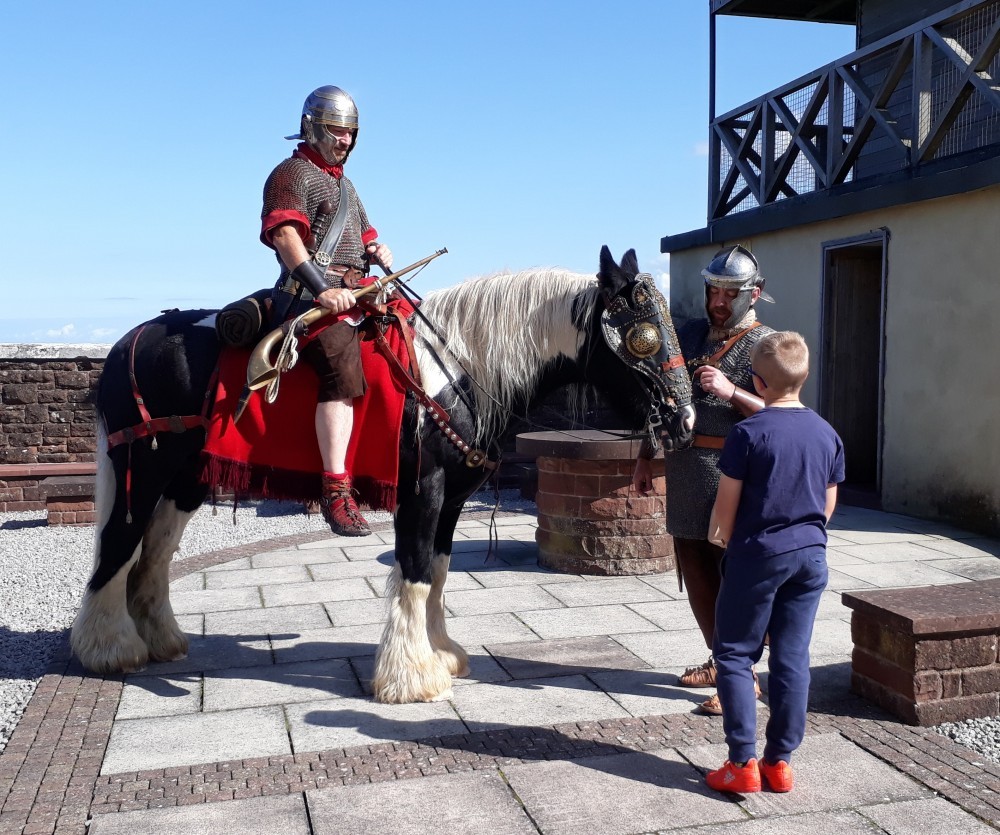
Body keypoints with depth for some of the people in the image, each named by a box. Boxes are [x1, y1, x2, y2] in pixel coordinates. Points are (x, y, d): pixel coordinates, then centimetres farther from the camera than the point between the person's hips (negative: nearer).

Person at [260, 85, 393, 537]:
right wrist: (323, 289, -27)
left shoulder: (343, 183, 29)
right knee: (343, 365, -30)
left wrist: (377, 251, 8)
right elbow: (285, 236, -15)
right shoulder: (293, 173, 0)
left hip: (353, 292, 9)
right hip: (310, 295, -9)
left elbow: (364, 237, 34)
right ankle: (336, 490, -33)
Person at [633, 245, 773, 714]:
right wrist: (645, 457, 16)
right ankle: (720, 658, 30)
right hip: (684, 472, 7)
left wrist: (731, 391, -27)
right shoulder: (690, 334, 13)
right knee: (696, 574, 14)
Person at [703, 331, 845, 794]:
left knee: (734, 655, 6)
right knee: (792, 659, 10)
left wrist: (721, 535, 9)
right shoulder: (827, 434, 3)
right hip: (810, 555, 5)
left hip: (758, 554, -5)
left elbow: (726, 505, -9)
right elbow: (829, 505, 10)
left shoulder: (748, 433, -14)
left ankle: (743, 763, 5)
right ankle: (780, 761, 18)